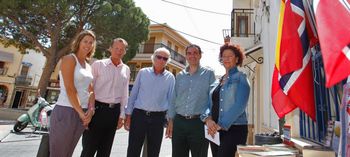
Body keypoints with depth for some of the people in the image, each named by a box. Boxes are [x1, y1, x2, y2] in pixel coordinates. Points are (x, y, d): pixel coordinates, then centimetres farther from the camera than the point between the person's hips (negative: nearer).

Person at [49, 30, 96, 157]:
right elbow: (69, 89, -14)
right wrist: (81, 112, -13)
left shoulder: (88, 67, 16)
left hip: (82, 114, 7)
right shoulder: (69, 59, -5)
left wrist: (90, 110, -3)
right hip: (66, 111, -7)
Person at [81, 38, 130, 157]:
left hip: (114, 111, 4)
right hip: (98, 108, -3)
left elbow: (125, 94, 10)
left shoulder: (126, 69, 9)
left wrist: (122, 115, 8)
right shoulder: (98, 64, -2)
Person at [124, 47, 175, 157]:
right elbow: (133, 95, 4)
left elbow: (171, 99, 3)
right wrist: (128, 115, 3)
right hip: (139, 115, 0)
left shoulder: (170, 77, 1)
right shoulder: (143, 72, 1)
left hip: (158, 118, 1)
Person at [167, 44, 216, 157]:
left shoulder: (209, 73, 1)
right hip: (179, 122, 4)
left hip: (199, 122, -3)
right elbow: (174, 99, 13)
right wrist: (171, 121, 9)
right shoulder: (180, 76, 12)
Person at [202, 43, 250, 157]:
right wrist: (208, 119, -11)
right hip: (215, 130, 6)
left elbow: (239, 106, -14)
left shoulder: (240, 78, -3)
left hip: (234, 129, -6)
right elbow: (210, 104, 9)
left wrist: (221, 125, -17)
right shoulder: (217, 82, 15)